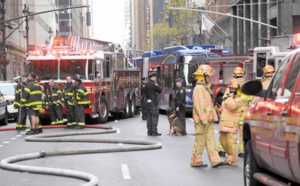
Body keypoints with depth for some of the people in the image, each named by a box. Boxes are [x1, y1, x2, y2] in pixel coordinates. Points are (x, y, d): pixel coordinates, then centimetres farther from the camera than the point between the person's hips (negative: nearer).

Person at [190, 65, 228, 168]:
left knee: (210, 139, 7)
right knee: (200, 140, -3)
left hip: (207, 119, 10)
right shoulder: (199, 88, -14)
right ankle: (195, 161, 5)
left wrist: (211, 117, 21)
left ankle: (215, 160, 7)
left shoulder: (205, 88, 19)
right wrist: (203, 118, -24)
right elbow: (198, 105, -21)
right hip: (202, 120, -10)